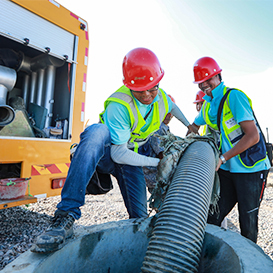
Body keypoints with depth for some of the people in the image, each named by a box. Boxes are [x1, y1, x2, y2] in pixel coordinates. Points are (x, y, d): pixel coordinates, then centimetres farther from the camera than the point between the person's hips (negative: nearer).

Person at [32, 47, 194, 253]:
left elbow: (173, 107, 23)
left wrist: (188, 124, 31)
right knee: (97, 131, -41)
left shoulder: (162, 97, -4)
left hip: (132, 158, 5)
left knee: (139, 217, -9)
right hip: (107, 154, -4)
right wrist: (157, 162, -25)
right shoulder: (118, 106, -27)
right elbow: (119, 154, -27)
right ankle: (66, 217, -41)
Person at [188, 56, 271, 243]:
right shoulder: (207, 105, 9)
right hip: (226, 170, 6)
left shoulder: (234, 96, -14)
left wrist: (222, 158, -22)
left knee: (248, 222, 7)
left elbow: (253, 136, -21)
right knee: (212, 217, 9)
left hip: (251, 169, -6)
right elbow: (194, 127, 25)